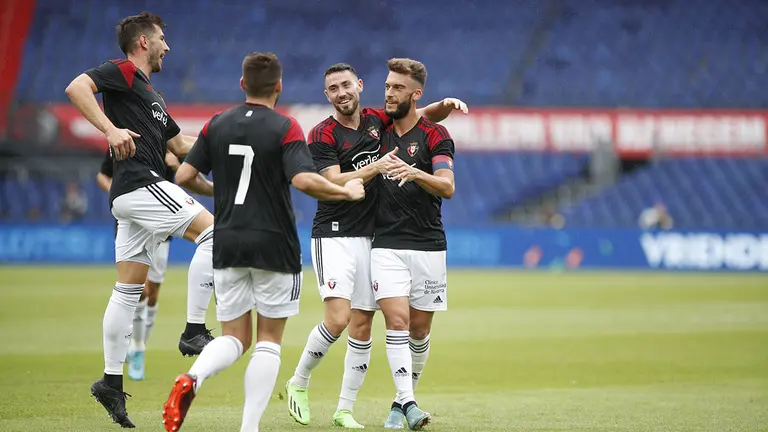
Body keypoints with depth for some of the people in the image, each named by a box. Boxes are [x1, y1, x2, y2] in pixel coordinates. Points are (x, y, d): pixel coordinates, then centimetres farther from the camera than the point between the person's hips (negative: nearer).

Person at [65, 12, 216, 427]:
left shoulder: (149, 95, 26)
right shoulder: (123, 72, -2)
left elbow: (180, 144, 31)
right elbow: (76, 87, -17)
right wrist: (111, 129, -25)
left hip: (132, 197, 10)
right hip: (140, 184, -10)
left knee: (128, 290, 7)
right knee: (212, 232, -14)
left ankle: (111, 381, 8)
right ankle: (193, 331, -15)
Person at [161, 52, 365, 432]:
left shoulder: (217, 124, 4)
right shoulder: (285, 128, -9)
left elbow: (184, 174, 4)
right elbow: (304, 180, -21)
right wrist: (347, 191, -6)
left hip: (227, 244, 4)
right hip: (274, 247, -4)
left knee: (234, 338, 10)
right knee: (269, 340, 7)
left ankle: (191, 379, -21)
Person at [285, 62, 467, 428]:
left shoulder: (377, 121, 9)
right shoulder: (322, 135, -7)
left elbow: (426, 115, 20)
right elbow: (333, 183, -17)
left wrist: (447, 105, -1)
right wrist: (375, 168, -26)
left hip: (370, 238, 5)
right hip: (333, 236, -5)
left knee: (362, 326, 3)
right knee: (338, 318, -17)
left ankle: (345, 410, 9)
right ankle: (298, 384, 4)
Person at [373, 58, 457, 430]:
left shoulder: (434, 136, -4)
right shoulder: (380, 132, 9)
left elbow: (447, 187, -19)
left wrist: (415, 173, -36)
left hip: (428, 246, -2)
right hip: (386, 244, 2)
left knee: (419, 330, 6)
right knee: (397, 321, -14)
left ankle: (403, 400, 22)